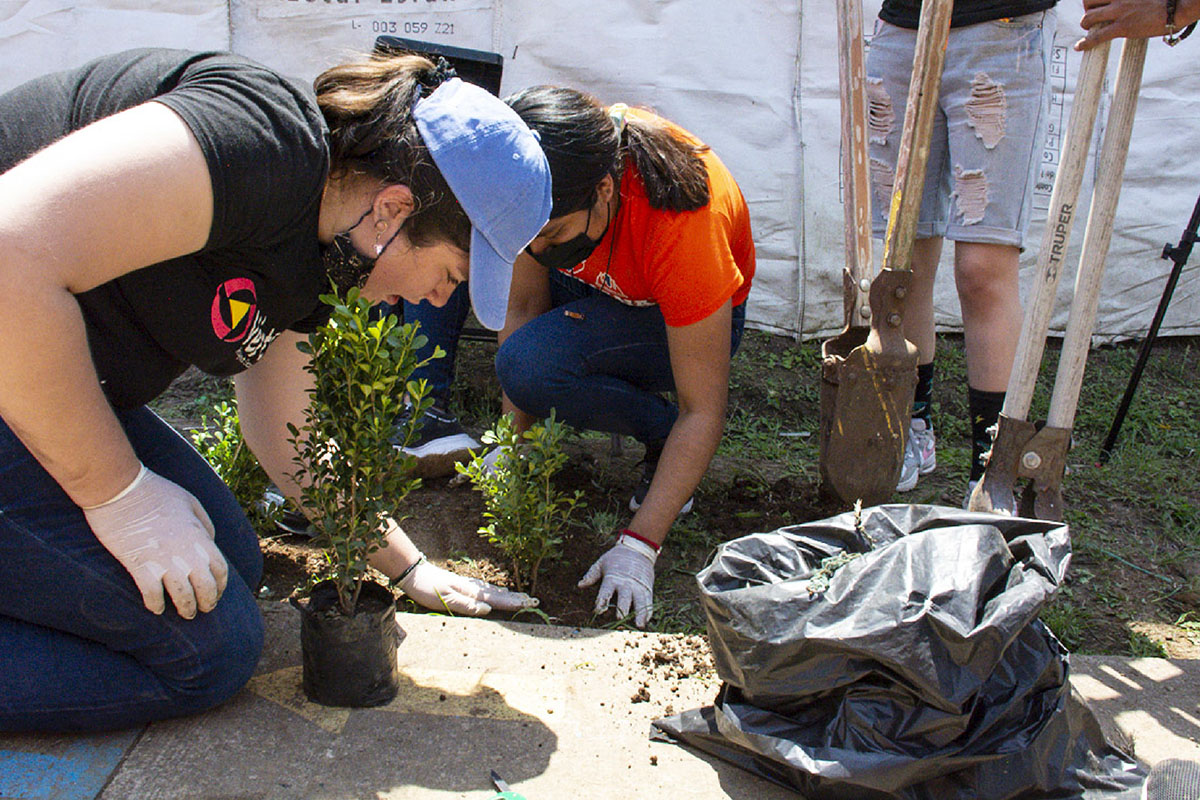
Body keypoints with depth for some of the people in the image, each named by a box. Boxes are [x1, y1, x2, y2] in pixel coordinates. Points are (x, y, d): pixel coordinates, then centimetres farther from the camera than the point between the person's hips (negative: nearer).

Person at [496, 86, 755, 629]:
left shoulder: (683, 226, -39)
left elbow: (703, 413, -33)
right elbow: (524, 306, -11)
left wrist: (638, 547, -34)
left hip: (689, 317, -6)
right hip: (598, 284, 6)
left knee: (531, 366, -32)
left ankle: (660, 430, -5)